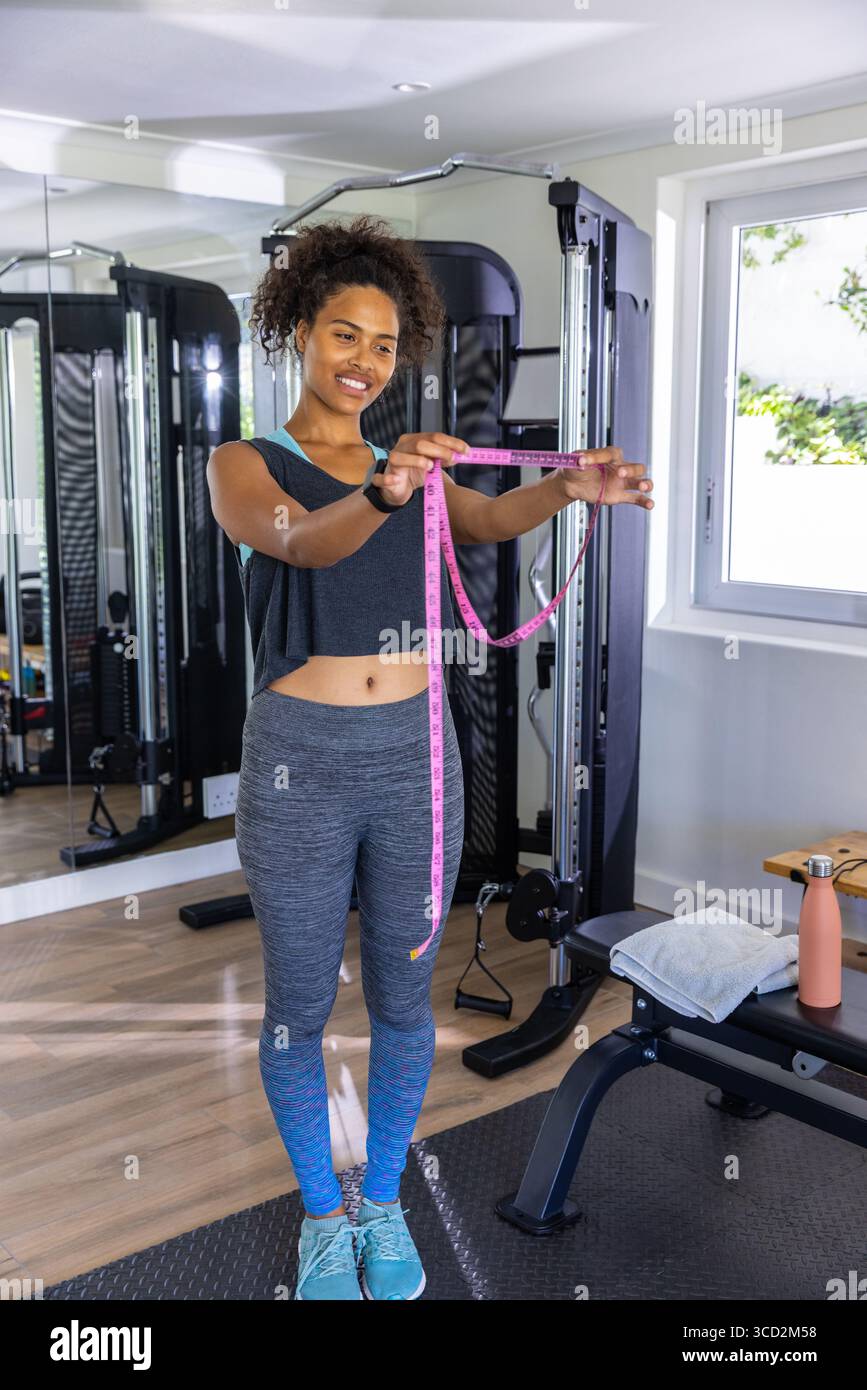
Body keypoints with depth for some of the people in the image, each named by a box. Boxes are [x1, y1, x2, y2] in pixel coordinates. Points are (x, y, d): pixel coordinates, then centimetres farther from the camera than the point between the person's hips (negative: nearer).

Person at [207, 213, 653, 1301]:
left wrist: (570, 486, -33)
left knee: (401, 1000, 14)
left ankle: (384, 1201, 36)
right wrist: (380, 495, -46)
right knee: (299, 1008, 10)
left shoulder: (417, 475, 10)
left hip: (414, 760, 3)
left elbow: (491, 519, -11)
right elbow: (300, 541, -24)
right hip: (298, 768, -3)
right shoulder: (245, 467, -2)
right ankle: (321, 1213, 34)